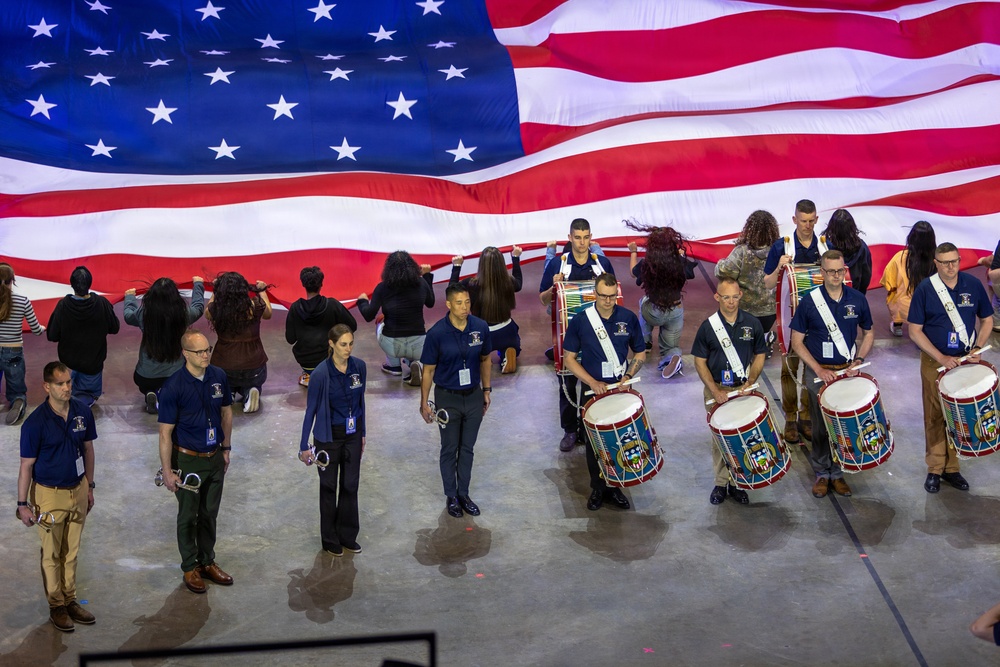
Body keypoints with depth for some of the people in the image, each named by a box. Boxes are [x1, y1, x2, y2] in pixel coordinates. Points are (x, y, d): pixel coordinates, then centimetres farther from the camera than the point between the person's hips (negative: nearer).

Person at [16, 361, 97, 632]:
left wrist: (89, 486, 12)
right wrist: (22, 504, -11)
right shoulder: (35, 423, -19)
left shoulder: (83, 411, -5)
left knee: (71, 552, 15)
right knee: (52, 555, 9)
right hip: (50, 495, -4)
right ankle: (56, 606, 21)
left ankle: (70, 600, 28)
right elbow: (26, 466, -13)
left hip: (78, 491, 4)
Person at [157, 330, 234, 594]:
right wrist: (167, 471, -15)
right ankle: (190, 567, 25)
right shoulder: (174, 386, -20)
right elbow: (165, 432, -16)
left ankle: (207, 562, 33)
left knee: (210, 514, 17)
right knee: (188, 516, 9)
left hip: (215, 457, 5)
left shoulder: (218, 376, -5)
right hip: (188, 460, -5)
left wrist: (226, 448, 12)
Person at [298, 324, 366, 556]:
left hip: (352, 434, 4)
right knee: (329, 486, 9)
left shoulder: (359, 367, -5)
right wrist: (304, 445, -9)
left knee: (350, 485, 10)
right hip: (329, 437, -4)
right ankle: (330, 540, 23)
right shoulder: (321, 373, -20)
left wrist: (362, 434, 14)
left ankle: (348, 536, 25)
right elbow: (311, 410, -13)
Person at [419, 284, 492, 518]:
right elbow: (428, 370, -9)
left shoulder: (481, 327, -10)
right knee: (450, 449, 10)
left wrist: (486, 390, 9)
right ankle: (451, 496, 26)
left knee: (467, 448, 15)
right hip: (448, 398, -3)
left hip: (474, 396, 3)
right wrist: (424, 403, -6)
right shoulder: (437, 333, -19)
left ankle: (464, 493, 29)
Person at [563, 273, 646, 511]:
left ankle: (614, 487, 21)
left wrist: (628, 376, -10)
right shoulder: (580, 320, -7)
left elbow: (640, 353, 7)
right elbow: (569, 358, -3)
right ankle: (598, 488, 20)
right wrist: (593, 382, -14)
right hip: (592, 391, -1)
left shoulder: (628, 318, -3)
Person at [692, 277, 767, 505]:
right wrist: (715, 391, -12)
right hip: (716, 390, -1)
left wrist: (750, 382, -9)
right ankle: (721, 482, 19)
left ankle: (737, 483, 17)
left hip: (743, 389, 1)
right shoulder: (708, 326, -6)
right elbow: (700, 362, -3)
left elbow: (760, 356, 6)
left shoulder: (752, 324, -2)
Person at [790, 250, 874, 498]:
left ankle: (838, 472, 19)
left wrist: (858, 360, -4)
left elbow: (868, 333, 12)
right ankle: (821, 473, 19)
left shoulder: (857, 299, 0)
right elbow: (797, 341, -3)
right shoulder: (809, 301, -6)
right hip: (818, 372, -2)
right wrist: (819, 369, -12)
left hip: (848, 371, 2)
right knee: (821, 426, 5)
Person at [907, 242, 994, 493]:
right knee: (935, 417, 5)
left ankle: (952, 467, 18)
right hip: (934, 363, -2)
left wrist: (977, 347, -8)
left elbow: (987, 319, 9)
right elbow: (914, 331, -7)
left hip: (966, 361, 2)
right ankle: (935, 469, 16)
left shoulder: (973, 284, -2)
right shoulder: (925, 289, -9)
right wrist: (941, 358, -14)